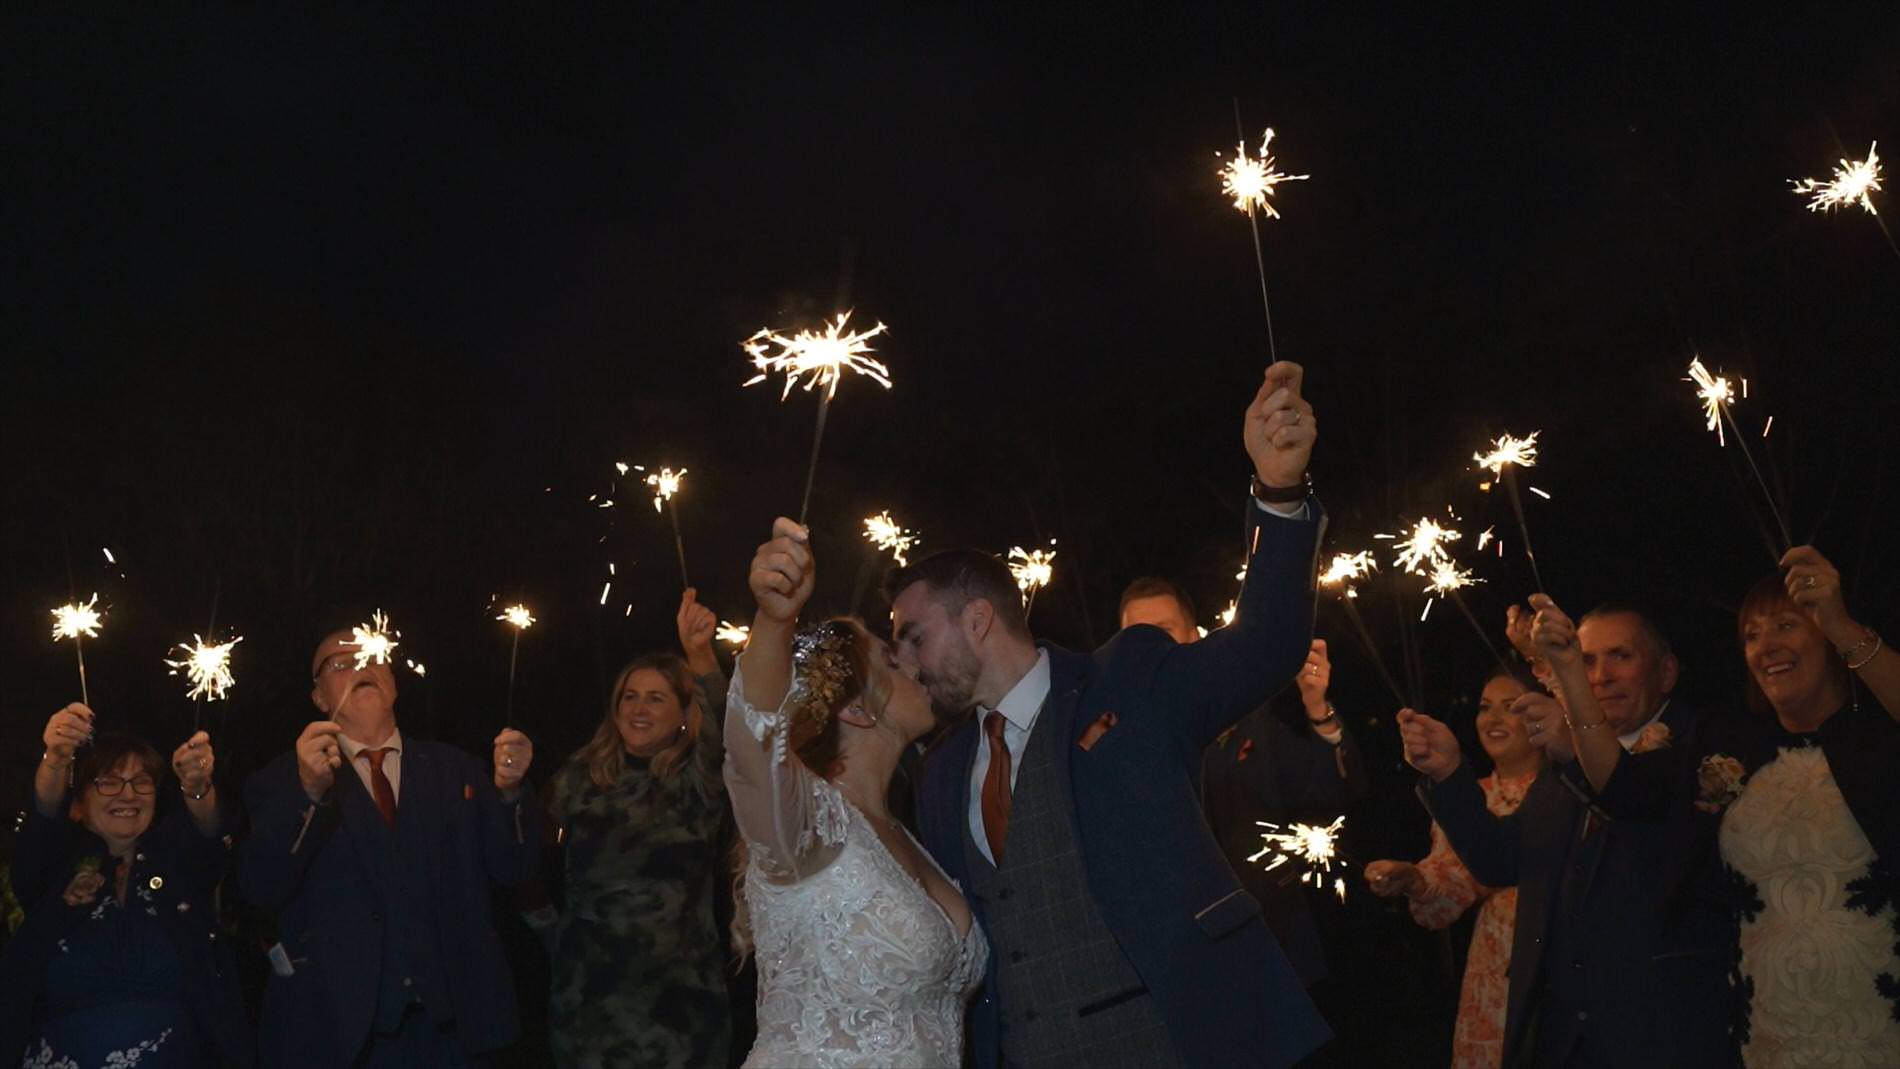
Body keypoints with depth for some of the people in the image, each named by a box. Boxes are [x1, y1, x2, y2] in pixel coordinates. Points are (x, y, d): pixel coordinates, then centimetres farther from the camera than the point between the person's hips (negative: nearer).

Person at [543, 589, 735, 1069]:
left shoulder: (699, 781, -4)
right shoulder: (582, 776, 6)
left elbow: (722, 728, -24)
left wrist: (701, 656, -41)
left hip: (675, 996, -2)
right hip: (587, 992, 2)